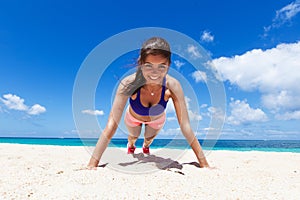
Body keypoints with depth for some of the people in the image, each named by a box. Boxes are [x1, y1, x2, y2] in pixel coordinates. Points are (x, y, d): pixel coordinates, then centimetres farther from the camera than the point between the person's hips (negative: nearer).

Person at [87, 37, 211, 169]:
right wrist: (92, 165, -44)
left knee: (149, 138, 32)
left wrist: (204, 165, -35)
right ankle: (130, 145, 70)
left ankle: (146, 146, 71)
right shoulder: (129, 84, -42)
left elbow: (186, 126, -36)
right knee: (133, 136, 31)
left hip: (157, 120, 1)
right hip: (133, 118, -1)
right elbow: (112, 124, -42)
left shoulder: (172, 86, -39)